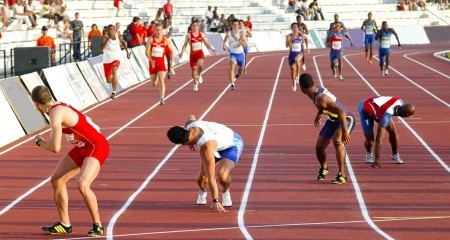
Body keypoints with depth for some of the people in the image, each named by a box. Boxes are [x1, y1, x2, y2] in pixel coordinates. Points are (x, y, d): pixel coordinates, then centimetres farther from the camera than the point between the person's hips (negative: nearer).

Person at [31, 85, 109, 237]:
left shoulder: (56, 114, -23)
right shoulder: (58, 107, 5)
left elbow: (55, 147, -23)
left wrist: (40, 142, -6)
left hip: (97, 146, -10)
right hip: (83, 147, 10)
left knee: (82, 185, -27)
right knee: (57, 180, 9)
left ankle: (98, 226, -12)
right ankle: (64, 224, 19)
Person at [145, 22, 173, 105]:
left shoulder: (165, 40, -3)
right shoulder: (151, 39, -8)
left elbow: (171, 51, 9)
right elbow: (147, 52, -13)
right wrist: (151, 60, -29)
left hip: (161, 62, -1)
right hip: (153, 63, 1)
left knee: (161, 80, -20)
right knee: (154, 84, 12)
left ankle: (162, 99, -21)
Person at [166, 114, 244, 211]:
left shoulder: (205, 148, -44)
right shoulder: (189, 124, -25)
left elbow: (211, 178, -42)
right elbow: (191, 116, 4)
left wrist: (215, 201, -40)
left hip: (233, 144, -7)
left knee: (222, 174, -31)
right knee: (202, 175, -4)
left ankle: (226, 192, 1)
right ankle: (202, 192, 29)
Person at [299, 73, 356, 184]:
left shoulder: (320, 100, -34)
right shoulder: (317, 90, -6)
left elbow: (341, 111, -41)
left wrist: (344, 132, -42)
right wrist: (319, 114, 28)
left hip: (346, 119, -9)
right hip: (333, 120, 9)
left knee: (337, 141, -36)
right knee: (319, 147, 8)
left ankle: (342, 175, -31)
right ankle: (324, 168, 39)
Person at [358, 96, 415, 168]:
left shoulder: (400, 101, -27)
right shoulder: (386, 115, -44)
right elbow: (379, 139, -43)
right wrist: (377, 160, -43)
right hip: (365, 110, -6)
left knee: (393, 132, -6)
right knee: (370, 139, -14)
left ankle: (395, 155, 17)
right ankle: (368, 154, 20)